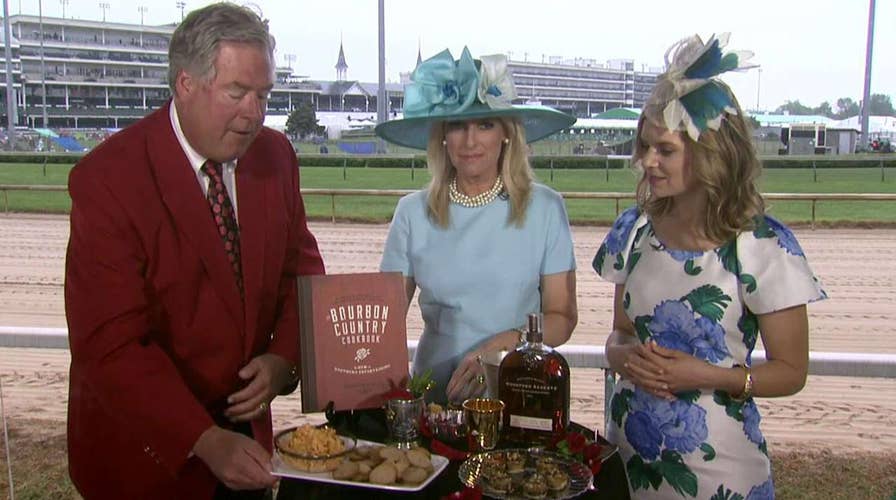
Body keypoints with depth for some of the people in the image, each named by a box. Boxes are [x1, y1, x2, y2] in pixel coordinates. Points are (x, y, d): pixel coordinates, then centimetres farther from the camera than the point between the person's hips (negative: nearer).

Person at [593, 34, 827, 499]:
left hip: (714, 460, -4)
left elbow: (790, 371, -7)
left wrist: (709, 376, -22)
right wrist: (626, 355, -13)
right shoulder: (636, 228, 0)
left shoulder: (764, 245, -13)